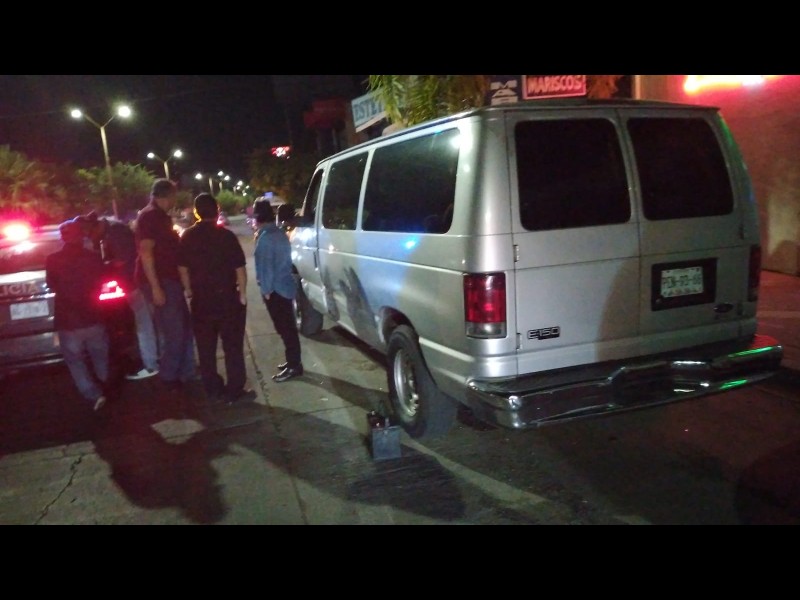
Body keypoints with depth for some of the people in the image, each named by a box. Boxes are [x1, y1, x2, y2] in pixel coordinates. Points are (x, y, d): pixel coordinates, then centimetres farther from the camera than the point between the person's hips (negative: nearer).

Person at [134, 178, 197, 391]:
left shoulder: (160, 216, 16)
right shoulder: (150, 215, -13)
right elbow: (146, 252, -21)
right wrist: (155, 287, -25)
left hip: (168, 279, 10)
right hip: (160, 281, -10)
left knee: (184, 328, 13)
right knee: (175, 332, -4)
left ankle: (185, 373, 22)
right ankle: (169, 377, 9)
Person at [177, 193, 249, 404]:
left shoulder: (187, 236, 2)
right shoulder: (226, 235, -11)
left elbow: (182, 268, 7)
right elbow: (239, 268, -10)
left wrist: (189, 290, 17)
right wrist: (242, 293, 0)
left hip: (200, 299, 4)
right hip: (227, 298, -3)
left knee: (205, 347, 14)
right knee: (232, 346, 4)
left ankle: (212, 388, 21)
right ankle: (234, 390, 5)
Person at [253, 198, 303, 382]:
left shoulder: (265, 237, -17)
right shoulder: (279, 233, 12)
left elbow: (266, 265, -19)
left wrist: (266, 289, -14)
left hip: (275, 290, -9)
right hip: (285, 286, 9)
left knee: (284, 328, -3)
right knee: (288, 327, 15)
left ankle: (294, 366, 3)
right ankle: (292, 361, 25)